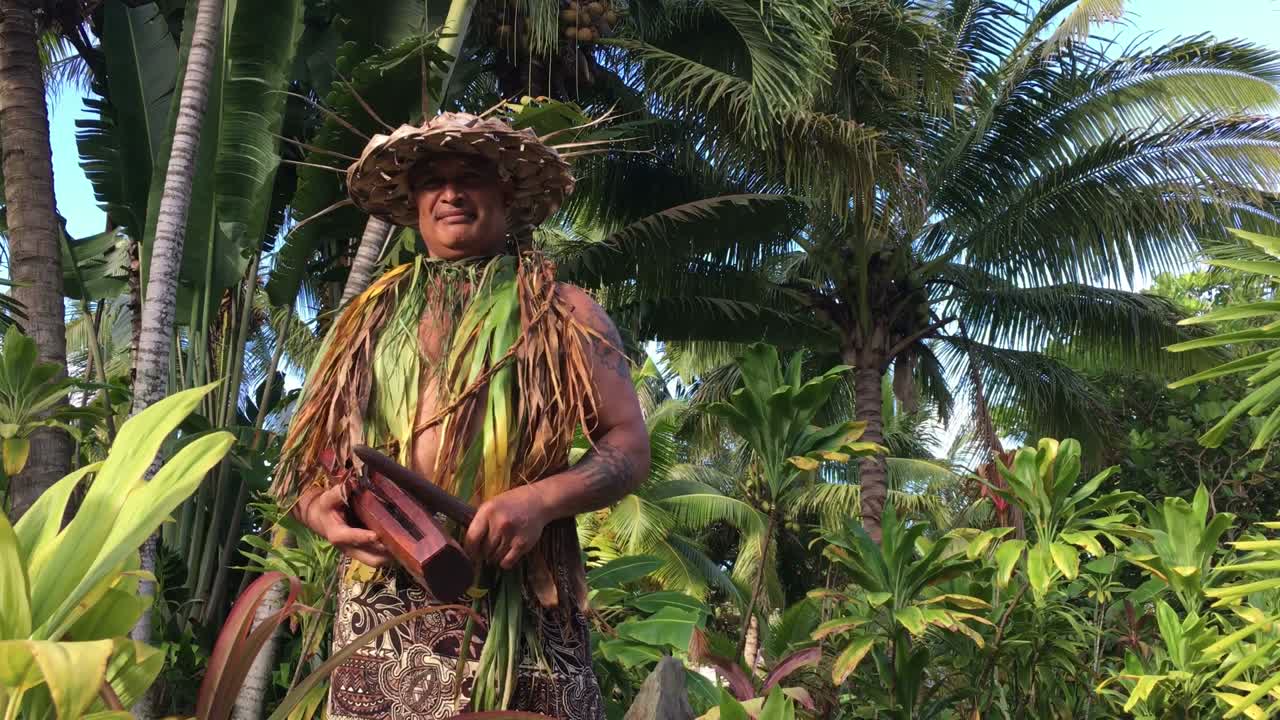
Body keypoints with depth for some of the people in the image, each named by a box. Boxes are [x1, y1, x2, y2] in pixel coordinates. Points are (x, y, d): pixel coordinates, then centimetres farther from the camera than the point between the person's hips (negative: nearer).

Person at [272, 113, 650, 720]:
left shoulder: (561, 314, 9)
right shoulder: (368, 319, 18)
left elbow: (629, 444, 3)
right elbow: (307, 452, 18)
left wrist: (540, 500, -15)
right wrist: (319, 507, -5)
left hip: (516, 600, -2)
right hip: (377, 602, 3)